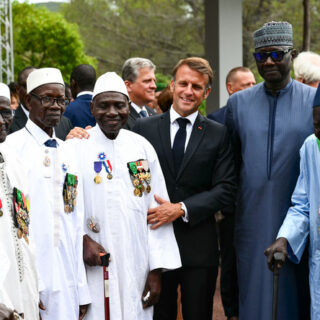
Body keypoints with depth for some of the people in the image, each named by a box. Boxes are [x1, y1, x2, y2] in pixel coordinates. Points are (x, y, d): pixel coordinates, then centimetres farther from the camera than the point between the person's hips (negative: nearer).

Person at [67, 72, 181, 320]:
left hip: (136, 270, 2)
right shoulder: (76, 148, 0)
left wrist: (157, 270, 1)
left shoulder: (142, 148, 7)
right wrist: (81, 239, -19)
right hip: (93, 269, -2)